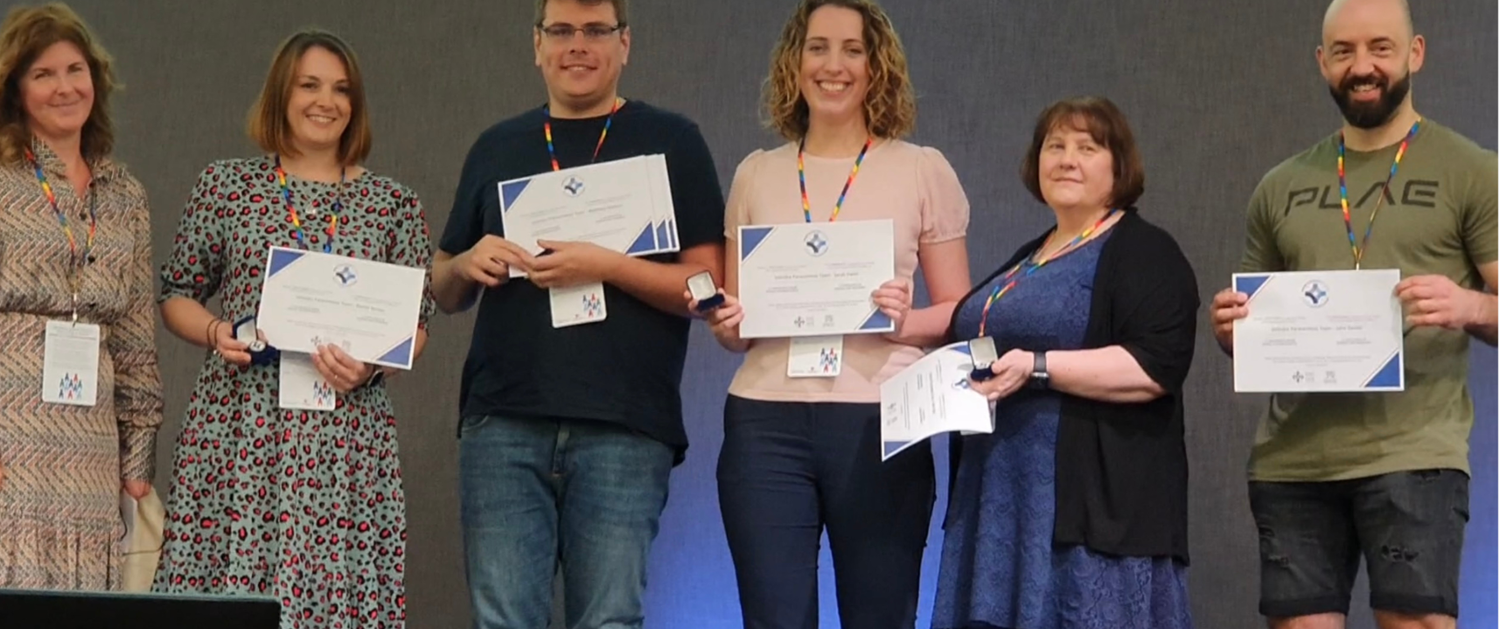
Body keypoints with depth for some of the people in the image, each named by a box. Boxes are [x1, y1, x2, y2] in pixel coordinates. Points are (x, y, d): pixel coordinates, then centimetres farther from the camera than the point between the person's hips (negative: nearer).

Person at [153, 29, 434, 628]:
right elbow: (177, 295, 14)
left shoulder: (393, 203, 9)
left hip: (345, 438, 0)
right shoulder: (225, 185, 8)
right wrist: (216, 332, -6)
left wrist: (371, 362, -8)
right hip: (236, 429, 0)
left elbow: (416, 323, 11)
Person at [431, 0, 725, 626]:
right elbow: (446, 292, 22)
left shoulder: (670, 141, 7)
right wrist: (467, 265, -1)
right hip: (504, 425, 3)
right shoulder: (497, 148, 18)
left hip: (624, 430, -3)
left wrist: (605, 266, -14)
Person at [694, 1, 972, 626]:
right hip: (765, 423, 2)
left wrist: (905, 323, -13)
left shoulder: (923, 170, 5)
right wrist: (727, 324, -5)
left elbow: (958, 312, 7)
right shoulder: (756, 174, 12)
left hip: (880, 425, -2)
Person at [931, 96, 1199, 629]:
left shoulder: (1144, 254, -4)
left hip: (1095, 500, -8)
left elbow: (1155, 366, -18)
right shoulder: (1026, 260, 22)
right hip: (1005, 500, 8)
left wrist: (1037, 368, -23)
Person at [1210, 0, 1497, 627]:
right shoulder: (1281, 188, 16)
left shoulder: (1470, 173, 4)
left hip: (1413, 454, -4)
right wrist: (1231, 328, -1)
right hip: (1291, 459, 4)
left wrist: (1472, 307, -22)